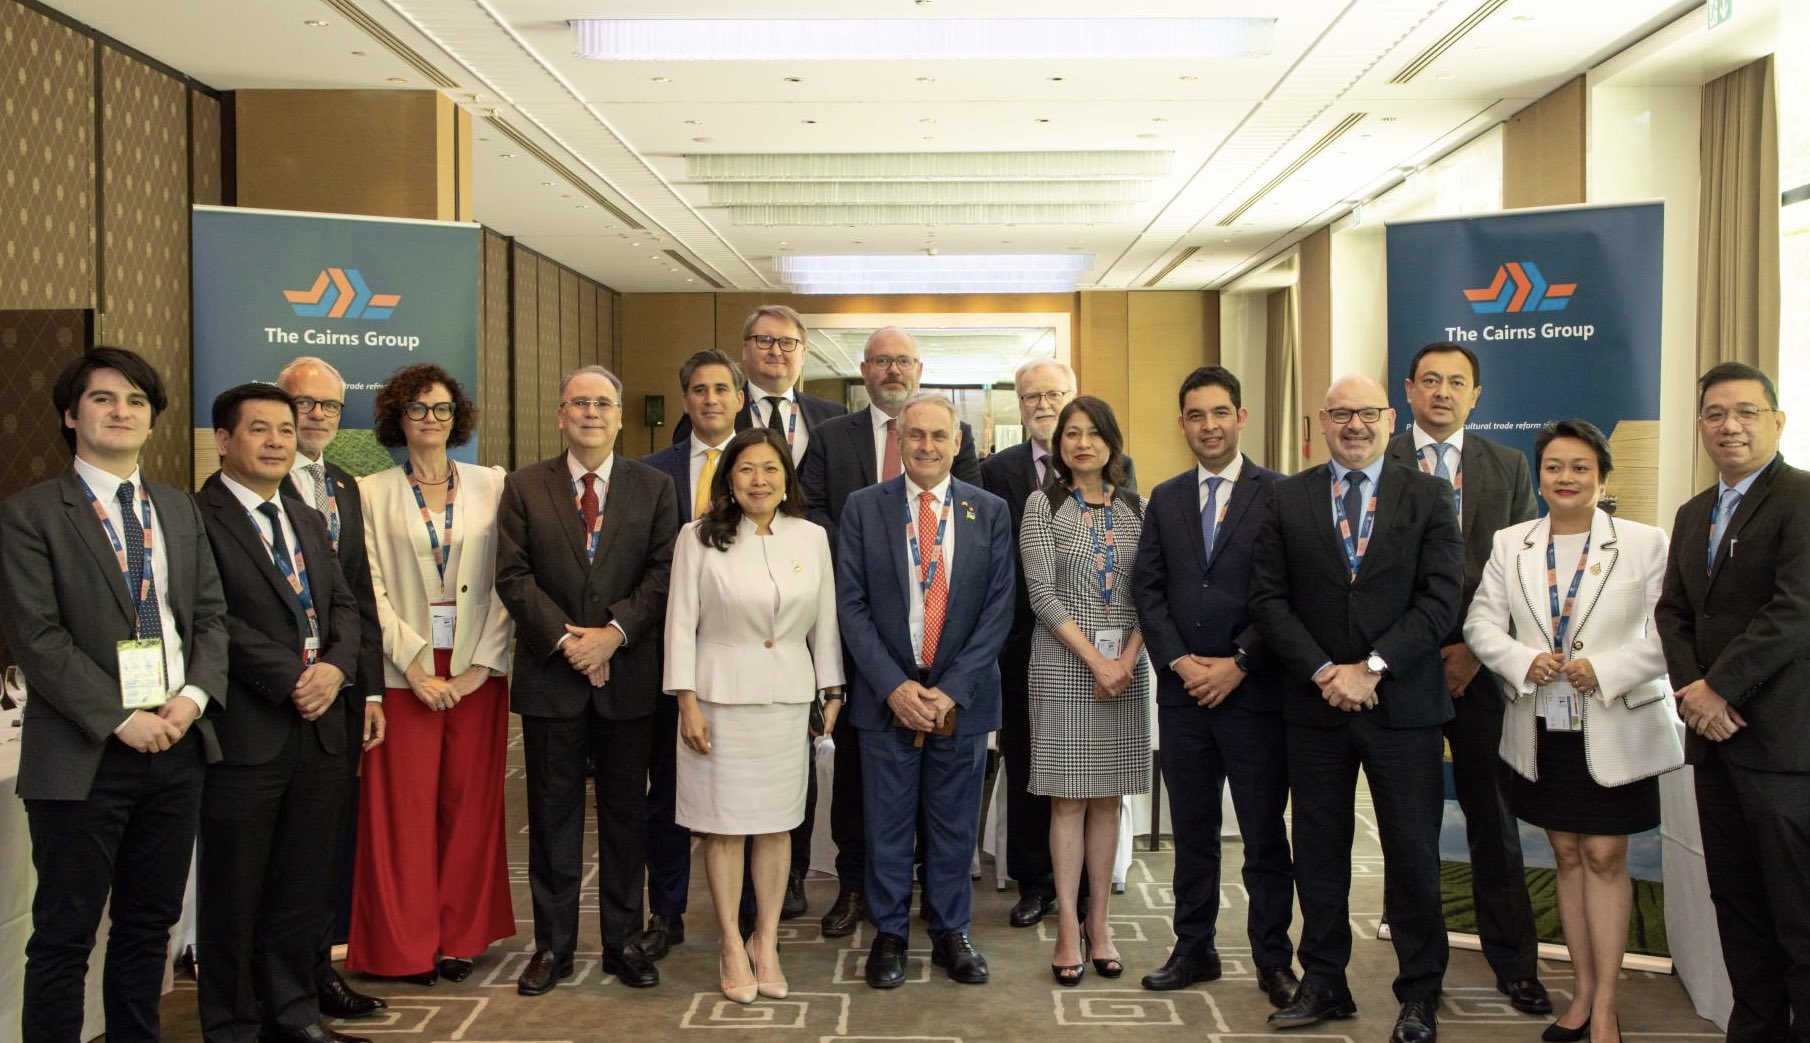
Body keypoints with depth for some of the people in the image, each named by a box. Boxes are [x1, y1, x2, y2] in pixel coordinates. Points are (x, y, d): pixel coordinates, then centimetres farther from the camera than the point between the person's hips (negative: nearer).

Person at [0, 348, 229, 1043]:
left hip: (177, 745, 5)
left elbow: (210, 615, 11)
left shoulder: (179, 510, 13)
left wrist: (194, 696, -6)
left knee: (150, 924, 14)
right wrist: (121, 719, -16)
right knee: (65, 935, 4)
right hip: (84, 755, -5)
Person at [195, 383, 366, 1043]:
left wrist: (335, 666, -5)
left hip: (318, 730, 7)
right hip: (245, 733, -7)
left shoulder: (307, 520, 17)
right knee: (234, 890, 6)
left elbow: (343, 604, 14)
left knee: (303, 886, 14)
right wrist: (291, 678, -16)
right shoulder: (198, 518, -8)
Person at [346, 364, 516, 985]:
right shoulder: (370, 493, 4)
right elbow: (371, 591, -3)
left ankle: (461, 935, 19)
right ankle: (407, 944, 15)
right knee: (404, 806, 2)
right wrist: (416, 666, -11)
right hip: (403, 672, -1)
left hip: (477, 671, 1)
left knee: (470, 803, 6)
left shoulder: (491, 486, 6)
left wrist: (484, 662, -7)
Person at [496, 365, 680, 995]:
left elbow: (663, 572, -2)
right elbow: (513, 575, -2)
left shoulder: (654, 488, 6)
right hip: (550, 676, 0)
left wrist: (615, 631, -14)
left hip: (628, 675, 0)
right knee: (553, 813, 7)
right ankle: (553, 944, 18)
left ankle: (624, 941, 20)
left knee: (626, 812, 8)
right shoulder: (524, 488, 5)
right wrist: (564, 639, -12)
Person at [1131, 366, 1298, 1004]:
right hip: (1182, 688, 4)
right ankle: (1194, 950, 23)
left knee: (1265, 832, 5)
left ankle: (1273, 961, 16)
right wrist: (1182, 662, -6)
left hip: (1254, 689, -4)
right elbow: (1147, 589, 7)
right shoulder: (1165, 499, 11)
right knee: (1192, 829, 12)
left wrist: (1238, 663, -12)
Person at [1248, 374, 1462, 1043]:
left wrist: (1371, 669, -14)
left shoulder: (1428, 497, 2)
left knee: (1413, 855, 6)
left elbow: (1440, 598, -6)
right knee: (1318, 851, 10)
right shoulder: (1288, 499, 5)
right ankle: (1323, 984, 23)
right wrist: (1324, 673, -11)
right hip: (1314, 706, 2)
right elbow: (1268, 598, 0)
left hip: (1403, 705, -1)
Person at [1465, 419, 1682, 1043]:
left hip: (1615, 730, -3)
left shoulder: (1645, 544, -4)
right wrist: (1524, 661, -15)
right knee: (1567, 855, 11)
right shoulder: (1510, 545, 5)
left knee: (1605, 856, -1)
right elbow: (1481, 623, 4)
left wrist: (1605, 670, -19)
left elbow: (1669, 633, -7)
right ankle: (1583, 991, 22)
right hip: (1543, 730, 3)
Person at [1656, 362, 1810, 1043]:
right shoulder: (1693, 514, 17)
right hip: (1716, 734, 8)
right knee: (1736, 902, 14)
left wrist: (1719, 687, -14)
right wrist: (1692, 687, -4)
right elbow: (1673, 612, 14)